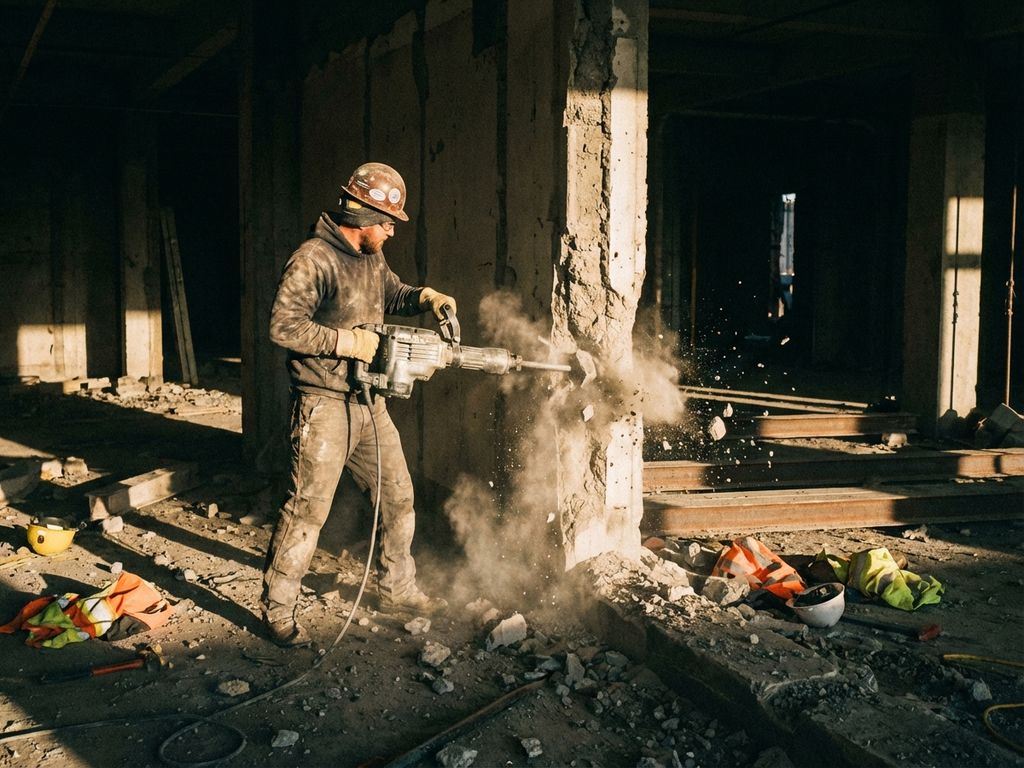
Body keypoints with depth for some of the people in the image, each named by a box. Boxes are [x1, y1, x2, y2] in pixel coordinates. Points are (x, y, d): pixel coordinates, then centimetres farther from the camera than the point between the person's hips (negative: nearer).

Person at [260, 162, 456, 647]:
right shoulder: (313, 260, -16)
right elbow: (283, 326, -22)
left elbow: (392, 295, 28)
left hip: (369, 405, 9)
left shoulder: (371, 259, 10)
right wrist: (348, 342, -20)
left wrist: (428, 298, 8)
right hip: (324, 405, -9)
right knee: (308, 509, -5)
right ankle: (277, 610, 7)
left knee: (398, 499, 15)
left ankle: (396, 589, 33)